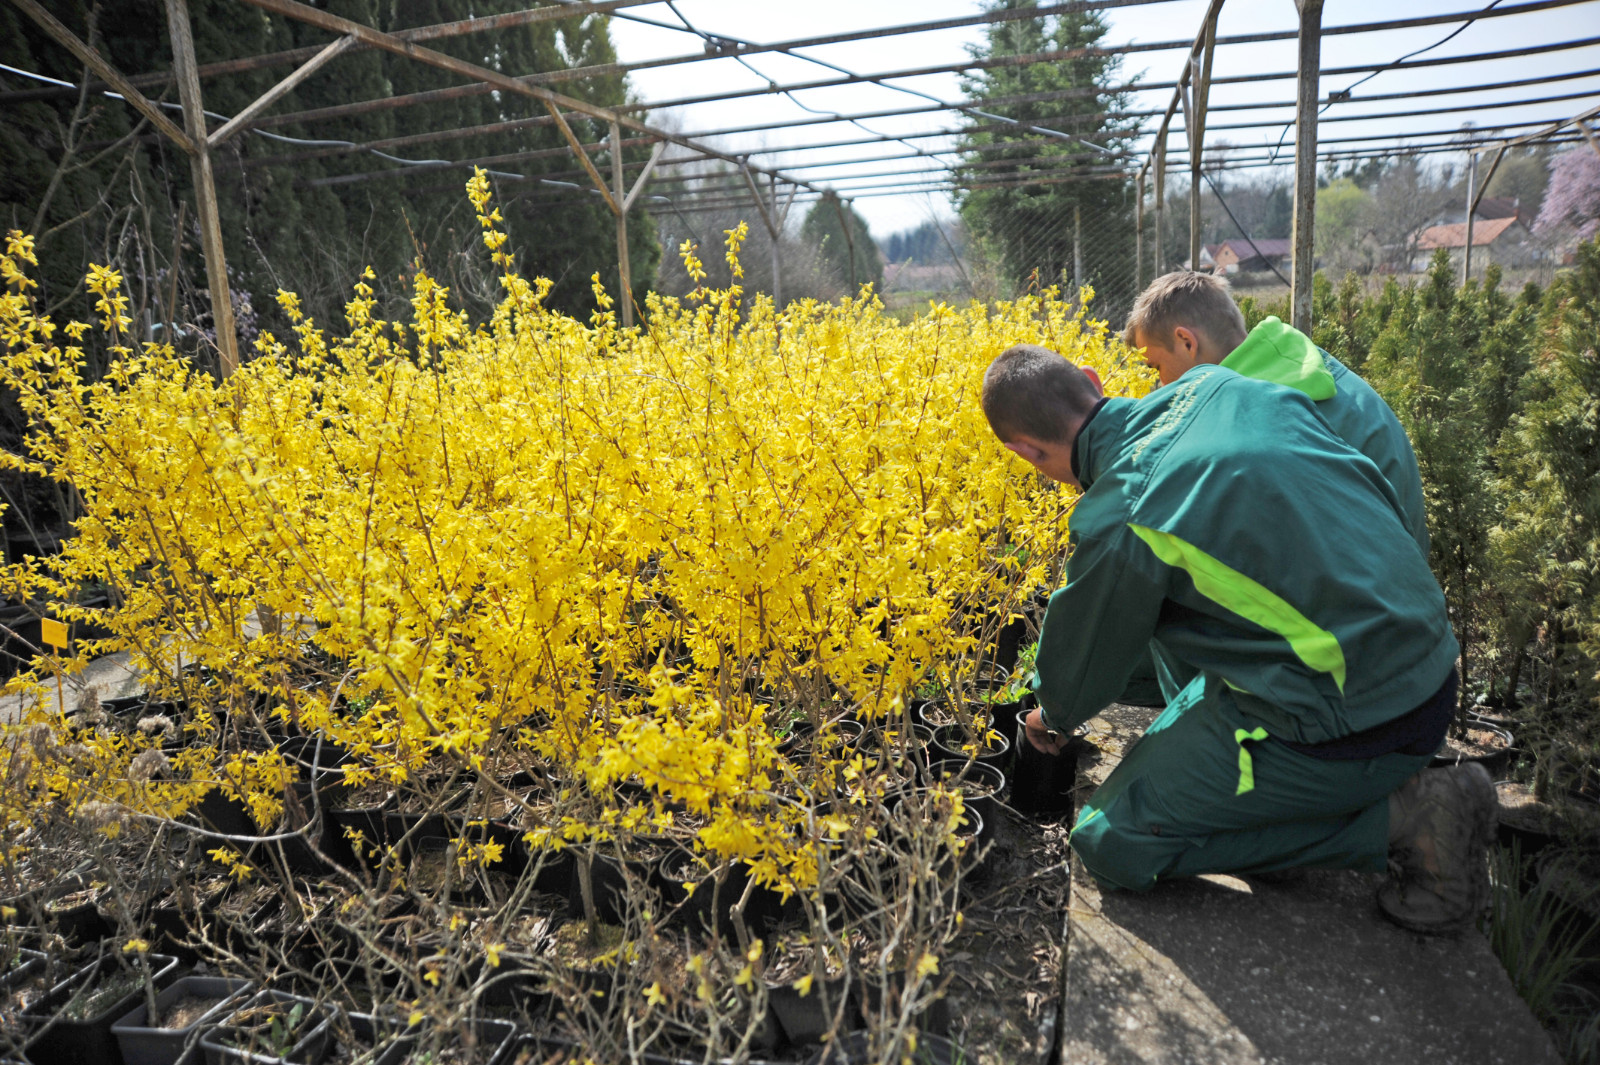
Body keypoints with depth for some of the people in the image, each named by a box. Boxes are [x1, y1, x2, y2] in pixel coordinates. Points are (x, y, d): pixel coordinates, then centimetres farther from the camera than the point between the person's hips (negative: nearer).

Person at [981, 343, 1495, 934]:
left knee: (1112, 842, -2)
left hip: (1348, 724, -9)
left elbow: (1078, 673, -2)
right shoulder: (1215, 384, -1)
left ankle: (1400, 816, -3)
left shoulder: (1122, 522, -22)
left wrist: (1054, 717, 23)